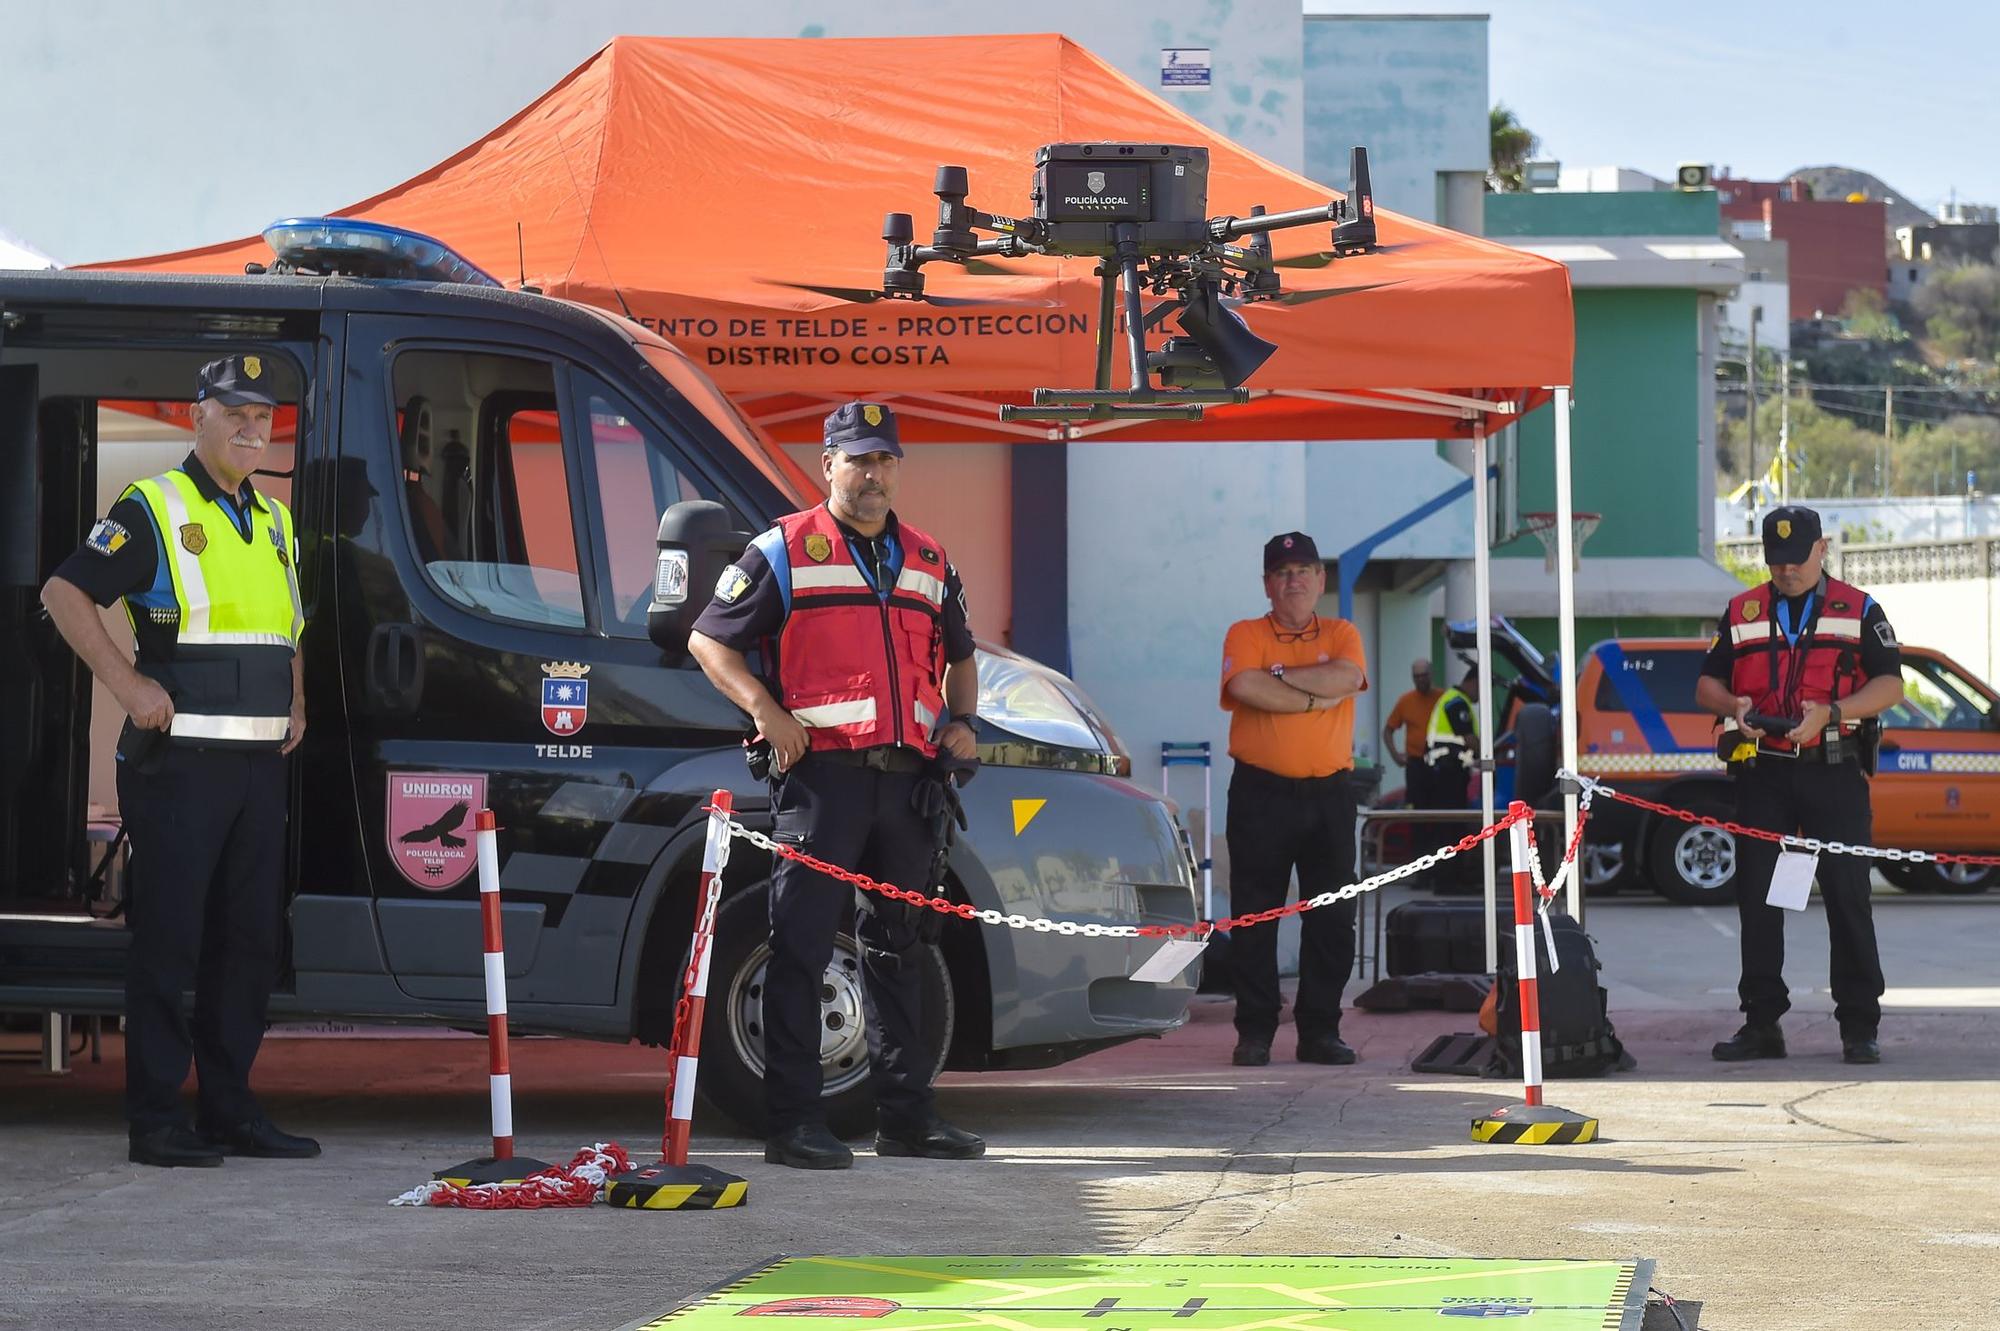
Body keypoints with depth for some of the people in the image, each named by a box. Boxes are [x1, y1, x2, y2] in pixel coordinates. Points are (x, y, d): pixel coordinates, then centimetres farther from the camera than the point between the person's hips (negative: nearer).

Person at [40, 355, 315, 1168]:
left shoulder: (273, 524, 18)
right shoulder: (152, 510, -4)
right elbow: (65, 593, -8)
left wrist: (296, 705, 15)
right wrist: (127, 683, -15)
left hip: (259, 763, 7)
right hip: (179, 762, -7)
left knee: (249, 938, 9)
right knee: (169, 939, -6)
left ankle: (229, 1109, 16)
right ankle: (156, 1121, -3)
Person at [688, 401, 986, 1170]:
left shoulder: (929, 564, 18)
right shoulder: (784, 552, 1)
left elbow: (958, 656, 30)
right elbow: (709, 640, 1)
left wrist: (962, 719, 11)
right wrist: (764, 709, -13)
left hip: (906, 781, 6)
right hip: (821, 775, -6)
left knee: (897, 948, 13)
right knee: (802, 950, -7)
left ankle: (907, 1115, 20)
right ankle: (794, 1123, -6)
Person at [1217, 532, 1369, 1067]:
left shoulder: (1341, 635, 11)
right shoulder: (1246, 635, 5)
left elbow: (1347, 677, -11)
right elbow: (1245, 686, -16)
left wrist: (1279, 676, -9)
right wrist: (1315, 695, -11)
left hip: (1328, 792, 2)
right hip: (1260, 792, -2)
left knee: (1332, 918, 2)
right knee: (1254, 917, -1)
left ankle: (1320, 1030, 10)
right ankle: (1254, 1033, 4)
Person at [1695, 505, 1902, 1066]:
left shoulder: (1859, 611, 6)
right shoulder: (1741, 613, 14)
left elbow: (1890, 684, -1)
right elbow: (1707, 685, 16)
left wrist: (1830, 713, -17)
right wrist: (1735, 706, -8)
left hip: (1834, 772, -3)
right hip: (1762, 772, 3)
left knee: (1848, 896, -4)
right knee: (1757, 898, 2)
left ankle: (1859, 1027, 1)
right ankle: (1761, 1024, 8)